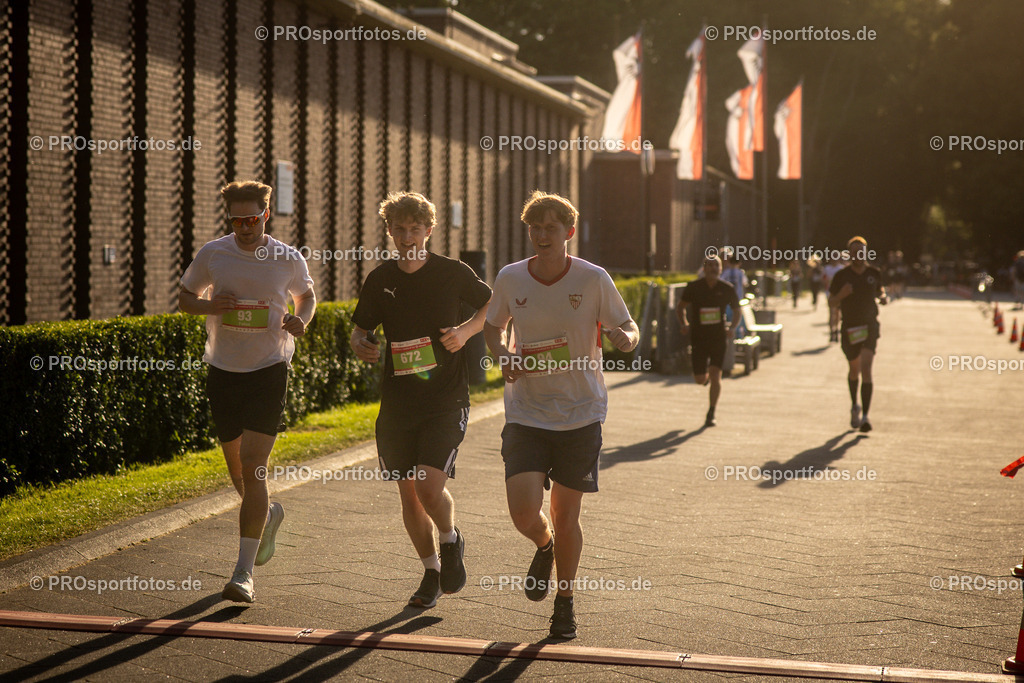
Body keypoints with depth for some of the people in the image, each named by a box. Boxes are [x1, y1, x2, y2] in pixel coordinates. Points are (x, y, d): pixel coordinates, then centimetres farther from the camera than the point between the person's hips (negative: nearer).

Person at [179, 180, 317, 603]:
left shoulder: (288, 259, -3)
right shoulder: (212, 255, -2)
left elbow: (307, 295, 16)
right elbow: (185, 298, 10)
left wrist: (302, 319, -7)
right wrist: (210, 306, -12)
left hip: (269, 369, -3)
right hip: (223, 371, 3)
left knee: (253, 468, -13)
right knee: (236, 465, 14)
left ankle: (244, 572, -10)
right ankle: (268, 514, 49)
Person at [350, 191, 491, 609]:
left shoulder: (453, 273, -4)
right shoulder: (379, 281, 3)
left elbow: (495, 306, 10)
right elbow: (359, 329, 13)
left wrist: (467, 330, -8)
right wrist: (360, 346, -10)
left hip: (446, 400, -4)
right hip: (398, 401, 4)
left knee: (430, 486, -17)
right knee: (408, 493, 7)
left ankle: (451, 541, 15)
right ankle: (431, 571, 27)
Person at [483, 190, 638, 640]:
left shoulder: (593, 279, -8)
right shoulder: (510, 279, -2)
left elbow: (628, 328, 2)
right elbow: (492, 326, 16)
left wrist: (625, 338, -23)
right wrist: (503, 357, -5)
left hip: (580, 414, -1)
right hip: (526, 413, 1)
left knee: (566, 517, 5)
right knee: (524, 512, -13)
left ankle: (565, 600, 29)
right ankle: (544, 546, 25)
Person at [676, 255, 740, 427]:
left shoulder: (727, 289, -3)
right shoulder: (694, 287, -5)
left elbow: (737, 311, 10)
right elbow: (680, 307, 8)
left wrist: (732, 328, -8)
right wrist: (683, 324, -10)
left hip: (719, 336, 0)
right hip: (698, 336, 1)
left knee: (715, 375, -12)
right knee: (700, 379, 1)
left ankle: (711, 414, 0)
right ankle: (706, 374, 41)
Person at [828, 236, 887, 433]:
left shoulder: (874, 273, 2)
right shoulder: (841, 276, -3)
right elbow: (832, 303, 0)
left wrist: (883, 297, -2)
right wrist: (841, 294, -21)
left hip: (870, 326, -1)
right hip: (849, 328, 1)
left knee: (866, 368, -16)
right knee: (854, 369, 15)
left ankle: (865, 416, -18)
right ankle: (855, 406, 41)